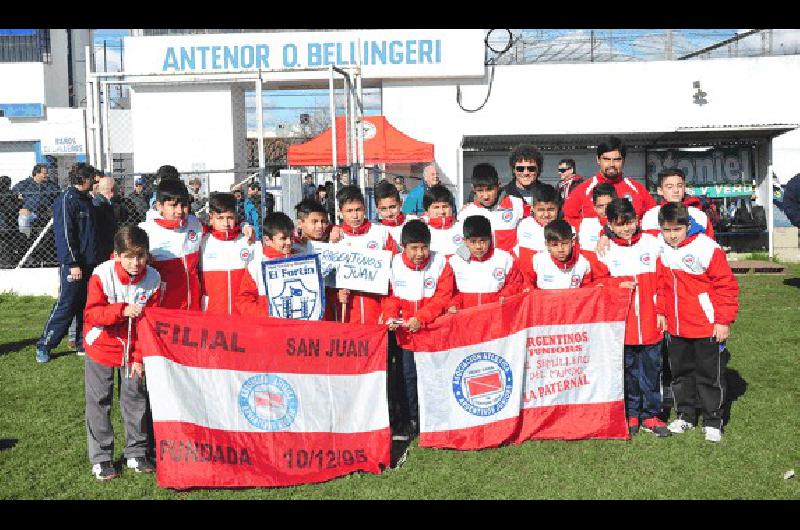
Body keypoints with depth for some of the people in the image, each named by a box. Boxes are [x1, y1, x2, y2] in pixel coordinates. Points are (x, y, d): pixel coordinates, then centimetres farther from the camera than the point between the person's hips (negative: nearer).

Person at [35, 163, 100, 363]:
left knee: (87, 305, 12)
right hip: (73, 265, -8)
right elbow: (64, 234, -18)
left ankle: (83, 343, 21)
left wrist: (96, 258, 17)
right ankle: (44, 346, 5)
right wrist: (72, 263, -21)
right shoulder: (66, 199, -12)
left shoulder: (86, 199, 15)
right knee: (65, 307, -5)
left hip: (90, 263, 8)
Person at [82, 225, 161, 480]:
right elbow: (91, 313, -21)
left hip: (133, 349, 2)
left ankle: (136, 453, 23)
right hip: (101, 347, -1)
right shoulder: (102, 274, -19)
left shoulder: (152, 279, -13)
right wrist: (123, 310, -37)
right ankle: (101, 459, 17)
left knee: (136, 399, 7)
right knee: (99, 402, 5)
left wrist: (140, 357, -7)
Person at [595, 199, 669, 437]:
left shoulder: (653, 244, 3)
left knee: (651, 368, 8)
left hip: (650, 322, 1)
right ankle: (631, 415, 21)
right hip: (621, 323, -1)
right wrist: (617, 285, -13)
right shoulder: (605, 250, 1)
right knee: (628, 369, 9)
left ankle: (650, 415, 20)